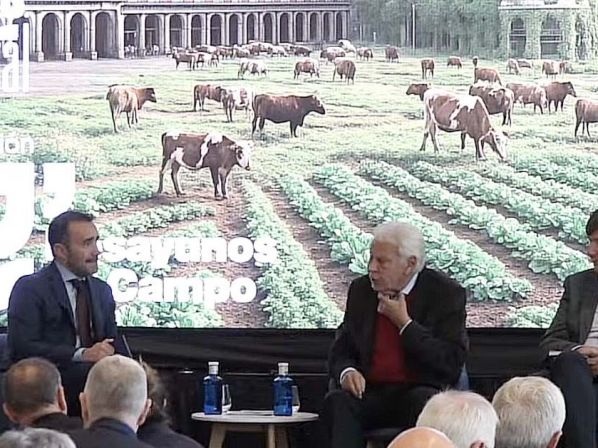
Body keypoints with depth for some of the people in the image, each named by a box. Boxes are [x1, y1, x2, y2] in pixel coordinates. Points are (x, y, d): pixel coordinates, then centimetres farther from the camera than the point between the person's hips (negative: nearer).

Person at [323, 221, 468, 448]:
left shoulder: (445, 293, -1)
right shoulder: (361, 290, 13)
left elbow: (452, 365, -8)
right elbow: (341, 352, 16)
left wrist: (405, 323, -11)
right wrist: (347, 371, -9)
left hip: (420, 392, -3)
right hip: (371, 394, 3)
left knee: (425, 403, -37)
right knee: (338, 401, -28)